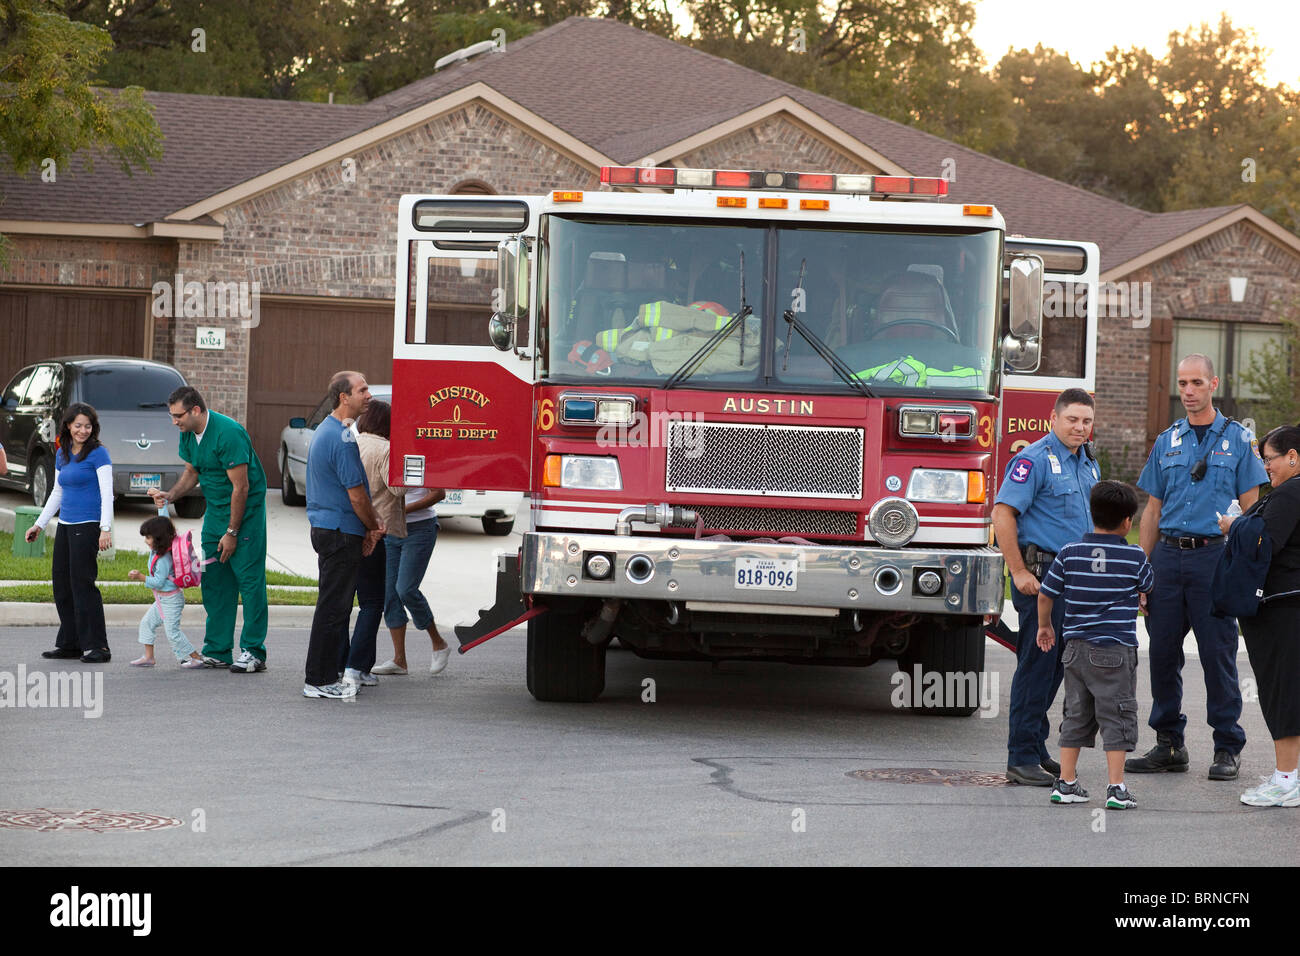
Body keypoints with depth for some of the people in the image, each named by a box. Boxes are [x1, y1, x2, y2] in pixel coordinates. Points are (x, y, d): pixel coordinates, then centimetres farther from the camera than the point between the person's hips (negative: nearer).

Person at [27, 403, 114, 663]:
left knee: (82, 582, -11)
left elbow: (107, 493, -12)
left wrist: (106, 529, -21)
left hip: (88, 526, -8)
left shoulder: (98, 454, -7)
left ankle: (97, 647, -9)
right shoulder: (62, 454, 14)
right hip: (65, 526, 8)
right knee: (62, 585, 9)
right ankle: (70, 644, 17)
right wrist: (39, 524, 21)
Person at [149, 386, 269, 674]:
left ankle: (253, 652, -7)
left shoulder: (228, 433, -24)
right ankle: (217, 651, 11)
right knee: (214, 580, 6)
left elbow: (241, 487, -22)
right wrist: (169, 496, -1)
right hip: (215, 510, 8)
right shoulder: (188, 434, 2)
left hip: (245, 509, -8)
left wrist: (232, 532, -19)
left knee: (248, 578, -9)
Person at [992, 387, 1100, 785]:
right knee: (1037, 664, -8)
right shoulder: (1035, 460, -11)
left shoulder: (1088, 464, 16)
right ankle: (1022, 759, -6)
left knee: (1056, 666, 11)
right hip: (1041, 571, -8)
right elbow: (1003, 513, -18)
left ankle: (1037, 748, 19)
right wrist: (1020, 573, -20)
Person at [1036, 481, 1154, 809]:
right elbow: (1147, 587, 13)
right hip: (1115, 649, -4)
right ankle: (1116, 787, -5)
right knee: (1117, 717, 0)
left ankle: (1066, 782, 15)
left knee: (1076, 715, 14)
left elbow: (1045, 595, 5)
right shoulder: (1134, 557, -6)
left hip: (1076, 649, 4)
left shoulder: (1069, 554, -1)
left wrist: (1044, 626, 22)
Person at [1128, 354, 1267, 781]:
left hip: (1215, 554, -4)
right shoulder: (1167, 441, 14)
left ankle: (1227, 748, 4)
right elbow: (1153, 510, 16)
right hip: (1168, 555, 4)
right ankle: (1169, 745, 14)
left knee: (1218, 653, -3)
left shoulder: (1238, 440, 4)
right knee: (1163, 651, 4)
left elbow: (1249, 509, 1)